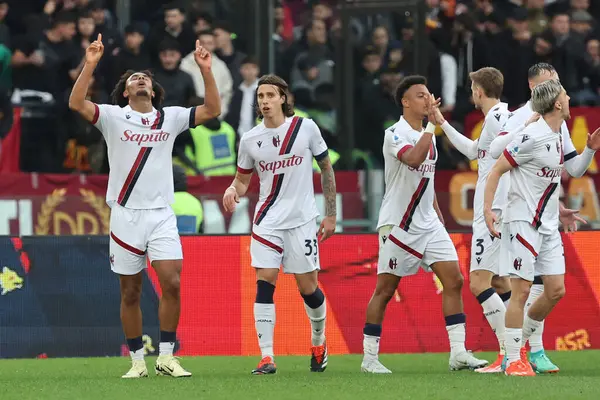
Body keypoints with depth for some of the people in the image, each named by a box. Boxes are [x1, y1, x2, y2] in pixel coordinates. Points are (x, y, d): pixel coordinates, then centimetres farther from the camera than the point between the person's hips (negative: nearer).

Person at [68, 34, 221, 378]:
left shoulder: (171, 118, 9)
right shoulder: (114, 117, 3)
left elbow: (212, 109, 3)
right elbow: (77, 103, -12)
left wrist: (206, 70, -7)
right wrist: (90, 65, -21)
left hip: (161, 215, 1)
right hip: (125, 214, -1)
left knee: (172, 283, -13)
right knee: (130, 293, 3)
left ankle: (166, 357, -4)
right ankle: (138, 360, 13)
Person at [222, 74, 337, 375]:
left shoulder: (306, 128, -3)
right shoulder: (250, 139, 2)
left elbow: (326, 169, 7)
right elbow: (242, 179, 12)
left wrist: (331, 214, 5)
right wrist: (233, 190, -13)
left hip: (302, 220, -1)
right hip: (267, 222, 1)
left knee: (308, 288, 3)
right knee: (264, 284, -11)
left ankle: (319, 343, 30)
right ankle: (266, 358, -11)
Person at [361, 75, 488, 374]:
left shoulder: (428, 134, 13)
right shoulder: (395, 134, -13)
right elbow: (413, 159, -34)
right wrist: (432, 125, -30)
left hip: (428, 224, 7)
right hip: (399, 225, -7)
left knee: (453, 281, -4)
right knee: (385, 290, -1)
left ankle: (458, 352, -4)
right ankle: (369, 357, 8)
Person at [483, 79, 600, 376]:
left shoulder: (559, 135, 9)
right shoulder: (532, 136, -17)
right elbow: (496, 170, -13)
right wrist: (487, 209, -19)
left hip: (548, 224, 9)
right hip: (523, 222, -9)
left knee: (556, 290, 5)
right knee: (521, 290, -8)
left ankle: (519, 343, 22)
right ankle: (513, 360, -1)